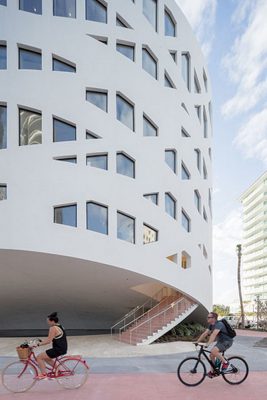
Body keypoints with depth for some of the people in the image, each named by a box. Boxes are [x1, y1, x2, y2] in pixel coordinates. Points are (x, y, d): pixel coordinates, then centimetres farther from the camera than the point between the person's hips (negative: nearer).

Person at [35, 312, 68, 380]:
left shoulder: (53, 328, -16)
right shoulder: (59, 326, 14)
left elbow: (49, 341, -20)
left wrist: (38, 344, -17)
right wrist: (41, 341, 17)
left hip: (58, 350, -10)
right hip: (63, 348, 10)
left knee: (39, 357, -2)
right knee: (46, 358, 26)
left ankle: (43, 374, 2)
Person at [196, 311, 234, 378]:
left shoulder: (219, 324, -25)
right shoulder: (211, 325, 3)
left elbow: (214, 334, -38)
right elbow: (205, 333, 4)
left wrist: (208, 344, -46)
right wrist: (197, 342, -1)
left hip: (227, 341, -9)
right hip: (220, 341, 9)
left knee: (213, 351, -27)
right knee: (212, 355, 4)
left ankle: (226, 364, -12)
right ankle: (213, 372, 19)